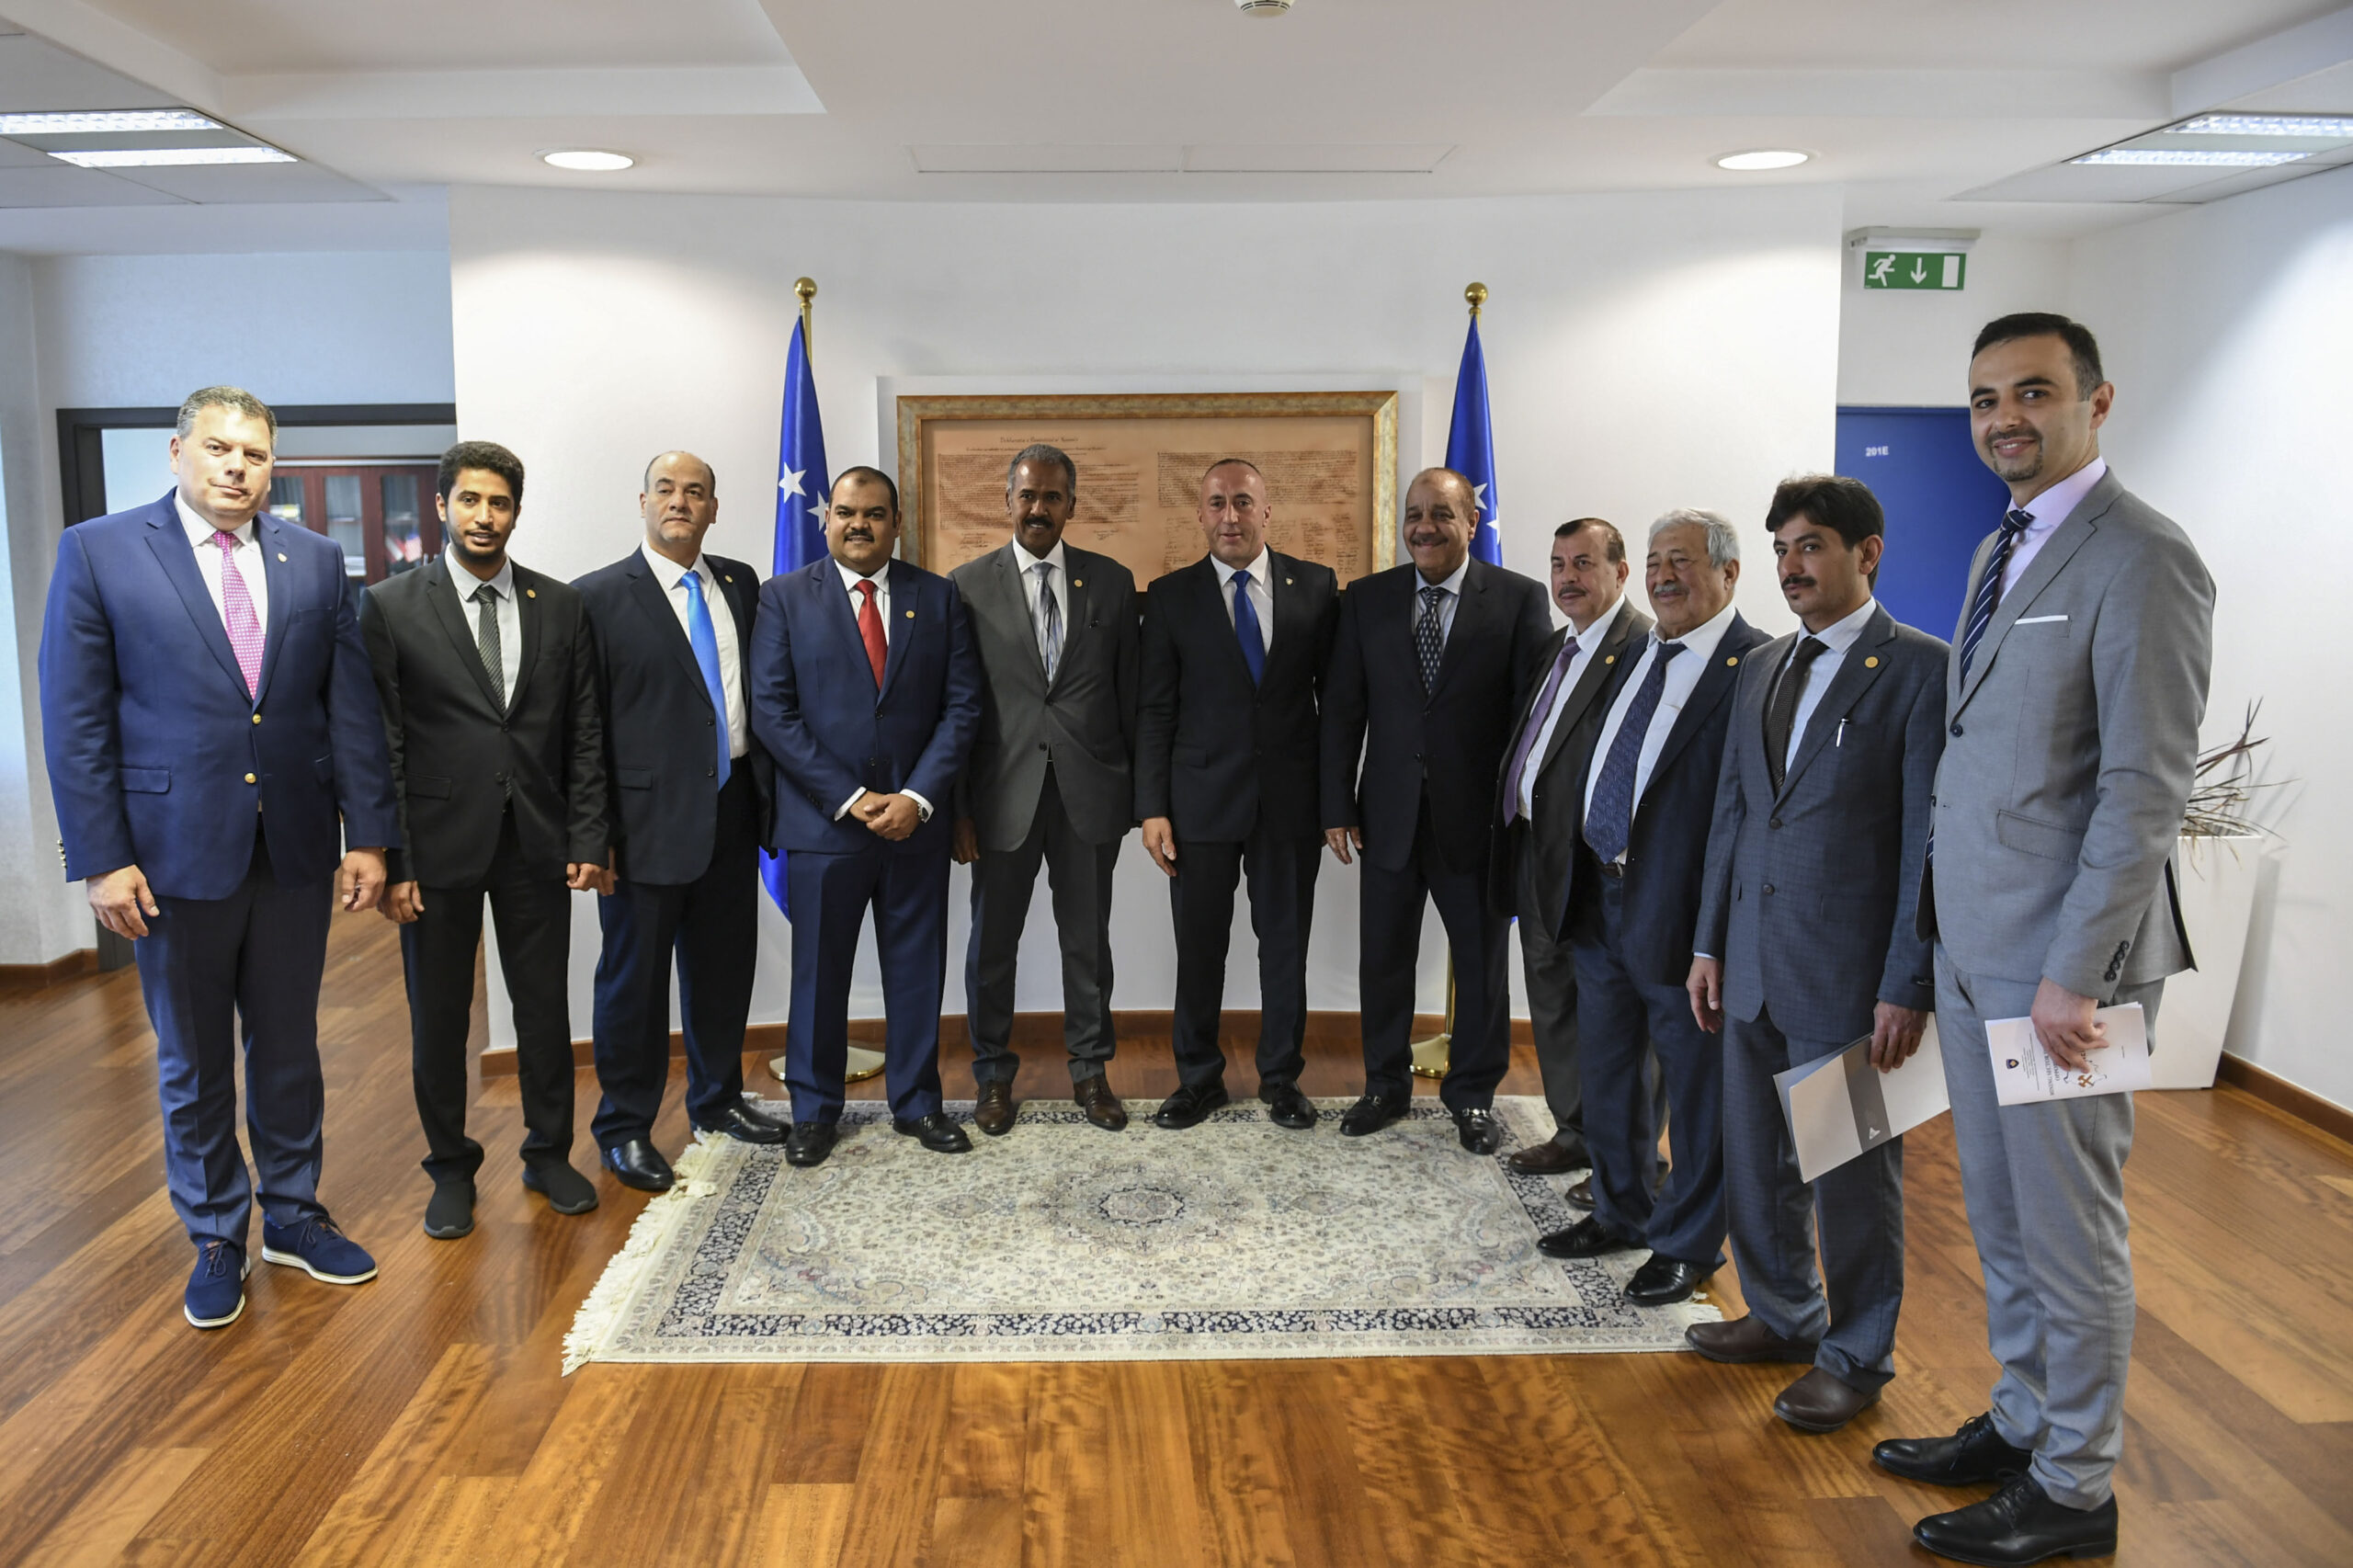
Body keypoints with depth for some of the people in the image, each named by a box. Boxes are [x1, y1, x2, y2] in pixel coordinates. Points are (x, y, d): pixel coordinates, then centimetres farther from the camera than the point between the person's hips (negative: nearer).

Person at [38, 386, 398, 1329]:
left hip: (295, 850, 2)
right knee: (192, 1064, 12)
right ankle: (215, 1237, 29)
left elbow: (351, 707, 3)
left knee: (289, 1047, 15)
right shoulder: (99, 552, -3)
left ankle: (292, 1215, 32)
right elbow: (74, 720, -6)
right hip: (176, 851, -2)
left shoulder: (316, 561, 4)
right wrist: (100, 858, -10)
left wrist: (368, 835, -2)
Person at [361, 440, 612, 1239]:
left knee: (545, 1007, 11)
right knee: (438, 1018, 10)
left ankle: (549, 1152, 29)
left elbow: (585, 733, 5)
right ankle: (451, 1167, 27)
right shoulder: (391, 606, -3)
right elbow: (379, 745, -5)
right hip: (439, 845, -2)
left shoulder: (559, 606, 5)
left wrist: (588, 838, -1)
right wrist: (390, 861, -10)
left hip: (536, 844, 2)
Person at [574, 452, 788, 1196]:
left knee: (724, 966, 16)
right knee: (635, 976, 6)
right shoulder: (599, 597, -7)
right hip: (649, 820, -5)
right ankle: (625, 1127, 22)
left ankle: (718, 1100, 35)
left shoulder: (741, 585, 9)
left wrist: (768, 791, 6)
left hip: (731, 811, 5)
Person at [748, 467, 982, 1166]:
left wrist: (919, 796, -11)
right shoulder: (784, 597, 1)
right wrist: (849, 799, -13)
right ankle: (814, 1109, 24)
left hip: (916, 820, 2)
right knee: (819, 972, 8)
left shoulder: (939, 598, 6)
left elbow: (962, 706, 1)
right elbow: (772, 712, -6)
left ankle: (917, 1101, 26)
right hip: (822, 822, -1)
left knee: (917, 969, 10)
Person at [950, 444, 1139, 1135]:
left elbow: (1129, 690, 6)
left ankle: (1091, 1070, 28)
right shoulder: (968, 585, 0)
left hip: (1090, 792, 1)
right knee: (991, 942, 10)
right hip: (1004, 792, -1)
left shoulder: (1112, 581, 5)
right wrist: (956, 807, -5)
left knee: (1088, 939, 12)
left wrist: (1142, 790, 4)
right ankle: (994, 1076, 27)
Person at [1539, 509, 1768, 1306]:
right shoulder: (1633, 656, 13)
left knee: (1695, 1084, 8)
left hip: (1680, 908, -8)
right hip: (1601, 896, 8)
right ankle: (1622, 1211, 39)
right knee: (1604, 1069, 20)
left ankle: (1688, 1243, 25)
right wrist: (1582, 875, 11)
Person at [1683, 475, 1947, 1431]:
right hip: (1755, 967, 7)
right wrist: (1710, 942, 12)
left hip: (1850, 974, -6)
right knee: (1756, 1162, 17)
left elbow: (1929, 836, -13)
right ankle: (1784, 1317, 37)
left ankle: (1857, 1359, 26)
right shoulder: (1763, 667, 12)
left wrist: (1908, 986, -15)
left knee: (1855, 1173, 8)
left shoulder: (1919, 668, -9)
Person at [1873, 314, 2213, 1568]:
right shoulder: (1999, 551, 13)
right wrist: (1947, 922, 14)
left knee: (2070, 1231, 6)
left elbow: (2145, 790, -18)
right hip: (1971, 944, 8)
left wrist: (2074, 976, -19)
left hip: (2060, 954, -8)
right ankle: (2022, 1423, 36)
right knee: (1998, 1218, 19)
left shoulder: (2141, 558, -14)